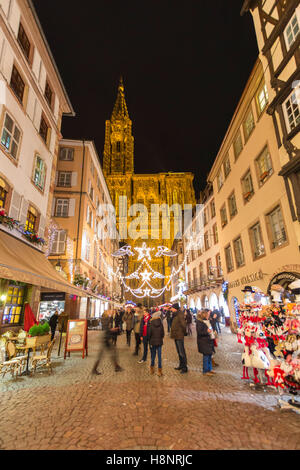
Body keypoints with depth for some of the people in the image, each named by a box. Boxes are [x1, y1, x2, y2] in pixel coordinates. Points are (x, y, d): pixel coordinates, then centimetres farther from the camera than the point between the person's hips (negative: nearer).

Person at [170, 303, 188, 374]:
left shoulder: (180, 315, -19)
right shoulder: (175, 315, 10)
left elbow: (183, 324, -25)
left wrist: (184, 332, -12)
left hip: (179, 336, -10)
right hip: (176, 336, 10)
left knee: (182, 352, -1)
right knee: (179, 352, 19)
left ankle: (185, 368, 8)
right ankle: (181, 365, 31)